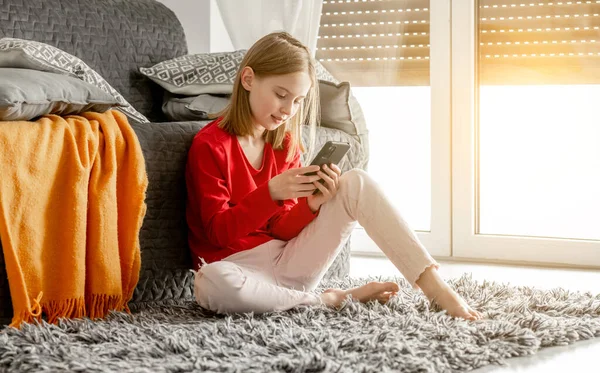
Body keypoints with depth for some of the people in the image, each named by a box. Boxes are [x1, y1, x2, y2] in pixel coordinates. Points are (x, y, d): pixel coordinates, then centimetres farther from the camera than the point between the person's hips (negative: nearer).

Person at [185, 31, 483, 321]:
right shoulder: (209, 145, -9)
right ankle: (329, 299, -20)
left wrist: (311, 204, -16)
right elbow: (218, 232, -16)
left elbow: (281, 229, 5)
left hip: (288, 262, 6)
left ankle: (434, 287, -20)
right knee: (213, 283, -44)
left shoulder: (286, 145, 10)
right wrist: (271, 193, -28)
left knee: (356, 182, -9)